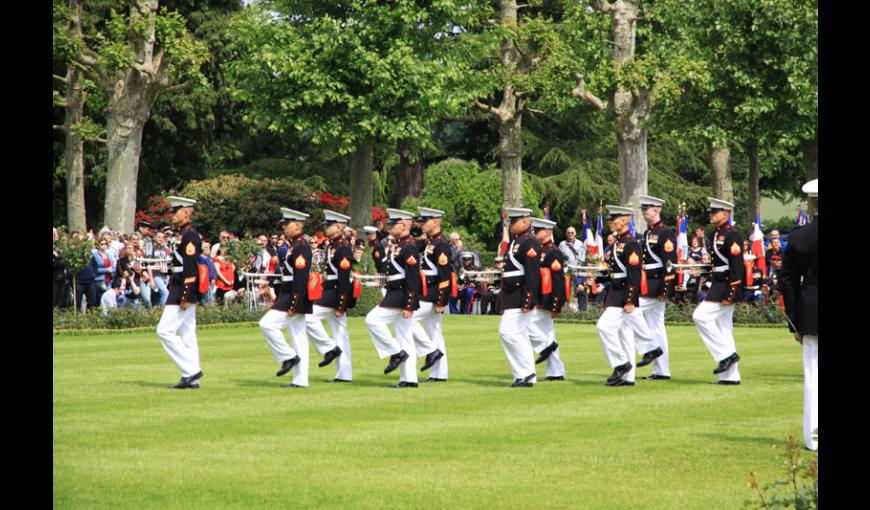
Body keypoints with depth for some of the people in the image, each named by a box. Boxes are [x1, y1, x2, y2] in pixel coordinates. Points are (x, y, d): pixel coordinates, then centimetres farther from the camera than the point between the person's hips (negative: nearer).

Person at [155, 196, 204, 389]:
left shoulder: (189, 236, -15)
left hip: (183, 293, -10)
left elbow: (191, 269, -21)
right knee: (187, 335, 9)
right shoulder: (185, 235, 17)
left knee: (165, 331, -10)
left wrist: (185, 297, -24)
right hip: (183, 294, 10)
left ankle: (191, 369, -10)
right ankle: (192, 378, 10)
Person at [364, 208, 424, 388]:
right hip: (394, 294, 10)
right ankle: (409, 379, 8)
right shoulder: (398, 246, 15)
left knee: (373, 320, -12)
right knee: (405, 338, 8)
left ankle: (397, 353, -6)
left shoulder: (408, 248, -15)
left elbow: (413, 279, -20)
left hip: (401, 297, -10)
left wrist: (409, 306, -23)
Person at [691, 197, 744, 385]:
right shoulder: (715, 234, 14)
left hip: (726, 287, -10)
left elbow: (737, 266, -19)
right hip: (717, 285, 10)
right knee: (722, 328, 9)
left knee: (701, 316, -15)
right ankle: (730, 375, 12)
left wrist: (731, 294, -23)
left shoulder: (732, 235, -14)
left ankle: (726, 354, -9)